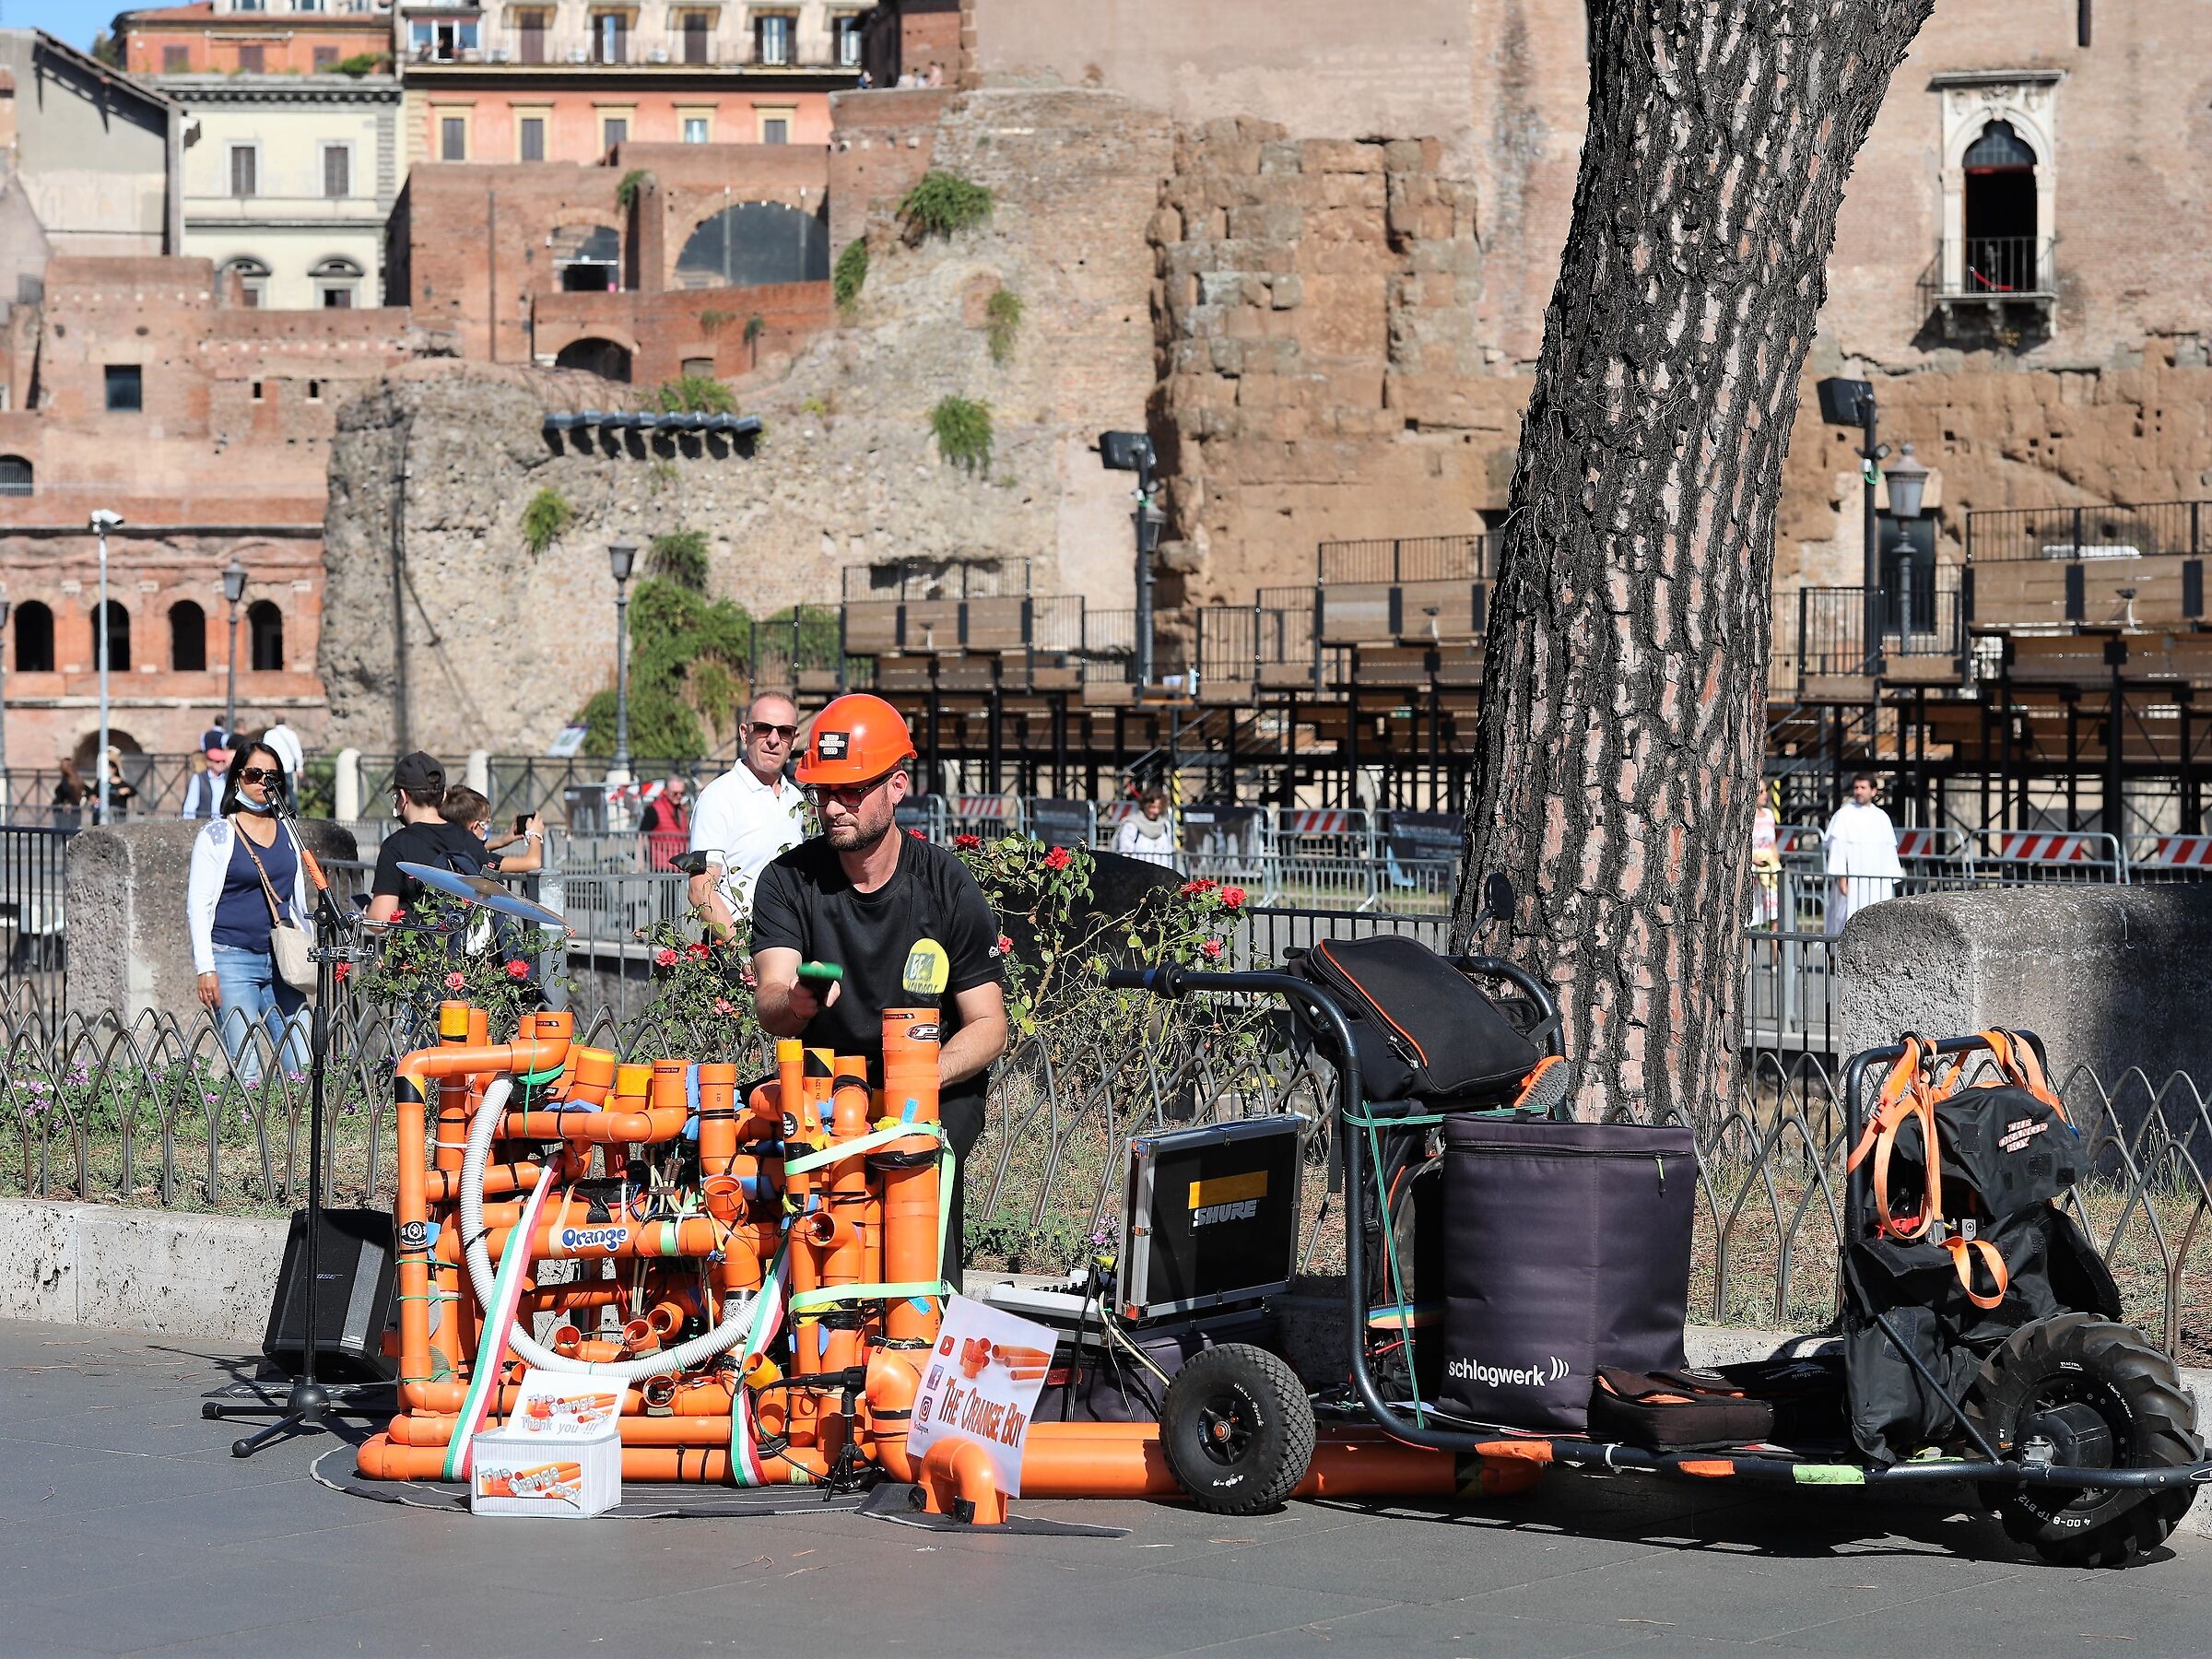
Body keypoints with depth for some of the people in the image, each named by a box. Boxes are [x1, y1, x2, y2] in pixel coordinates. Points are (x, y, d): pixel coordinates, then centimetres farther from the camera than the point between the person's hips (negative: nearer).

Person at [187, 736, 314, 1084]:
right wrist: (205, 968, -10)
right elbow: (197, 905, -3)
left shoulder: (287, 833, 14)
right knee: (245, 1071, -10)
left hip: (281, 963, 5)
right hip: (232, 960, -5)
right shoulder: (217, 835, 0)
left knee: (303, 1067, -3)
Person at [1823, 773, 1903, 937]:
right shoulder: (1844, 815, 0)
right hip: (1852, 881, -4)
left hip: (1878, 885, 4)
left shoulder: (1881, 817, 12)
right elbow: (1837, 847, -5)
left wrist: (1892, 879, 9)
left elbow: (1889, 850, 14)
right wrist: (1840, 877, -13)